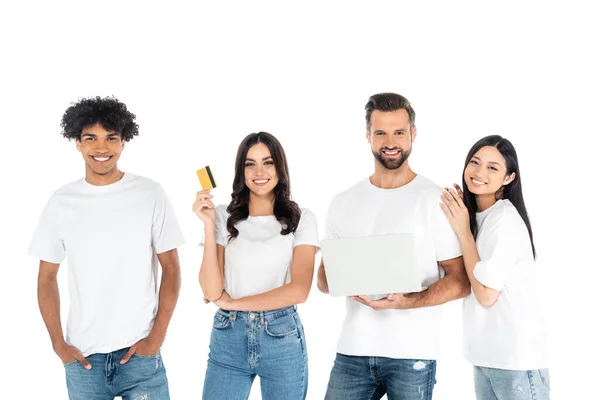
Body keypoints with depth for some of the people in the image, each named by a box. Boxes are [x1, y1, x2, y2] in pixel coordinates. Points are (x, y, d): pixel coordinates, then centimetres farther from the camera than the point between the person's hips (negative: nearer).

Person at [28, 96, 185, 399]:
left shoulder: (150, 194, -3)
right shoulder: (61, 202, 3)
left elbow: (170, 268, -1)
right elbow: (47, 277, 8)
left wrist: (157, 337, -7)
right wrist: (59, 344, -1)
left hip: (139, 351, -2)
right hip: (83, 355, 2)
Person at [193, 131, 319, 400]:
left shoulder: (301, 219, -2)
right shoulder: (224, 217, 0)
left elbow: (298, 290, -12)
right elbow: (212, 291, -6)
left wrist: (231, 302, -8)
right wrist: (209, 225, -12)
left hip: (282, 338, -1)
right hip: (228, 337, 1)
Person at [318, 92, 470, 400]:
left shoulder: (437, 201, -3)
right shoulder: (344, 203, 9)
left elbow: (460, 281, -5)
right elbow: (324, 279, 13)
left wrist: (407, 301, -20)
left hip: (413, 354, -3)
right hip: (352, 351, 3)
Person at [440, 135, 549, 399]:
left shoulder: (505, 219, -15)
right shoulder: (475, 218, 10)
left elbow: (486, 294, -17)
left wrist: (463, 231, -13)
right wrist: (463, 222, 2)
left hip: (516, 360, -8)